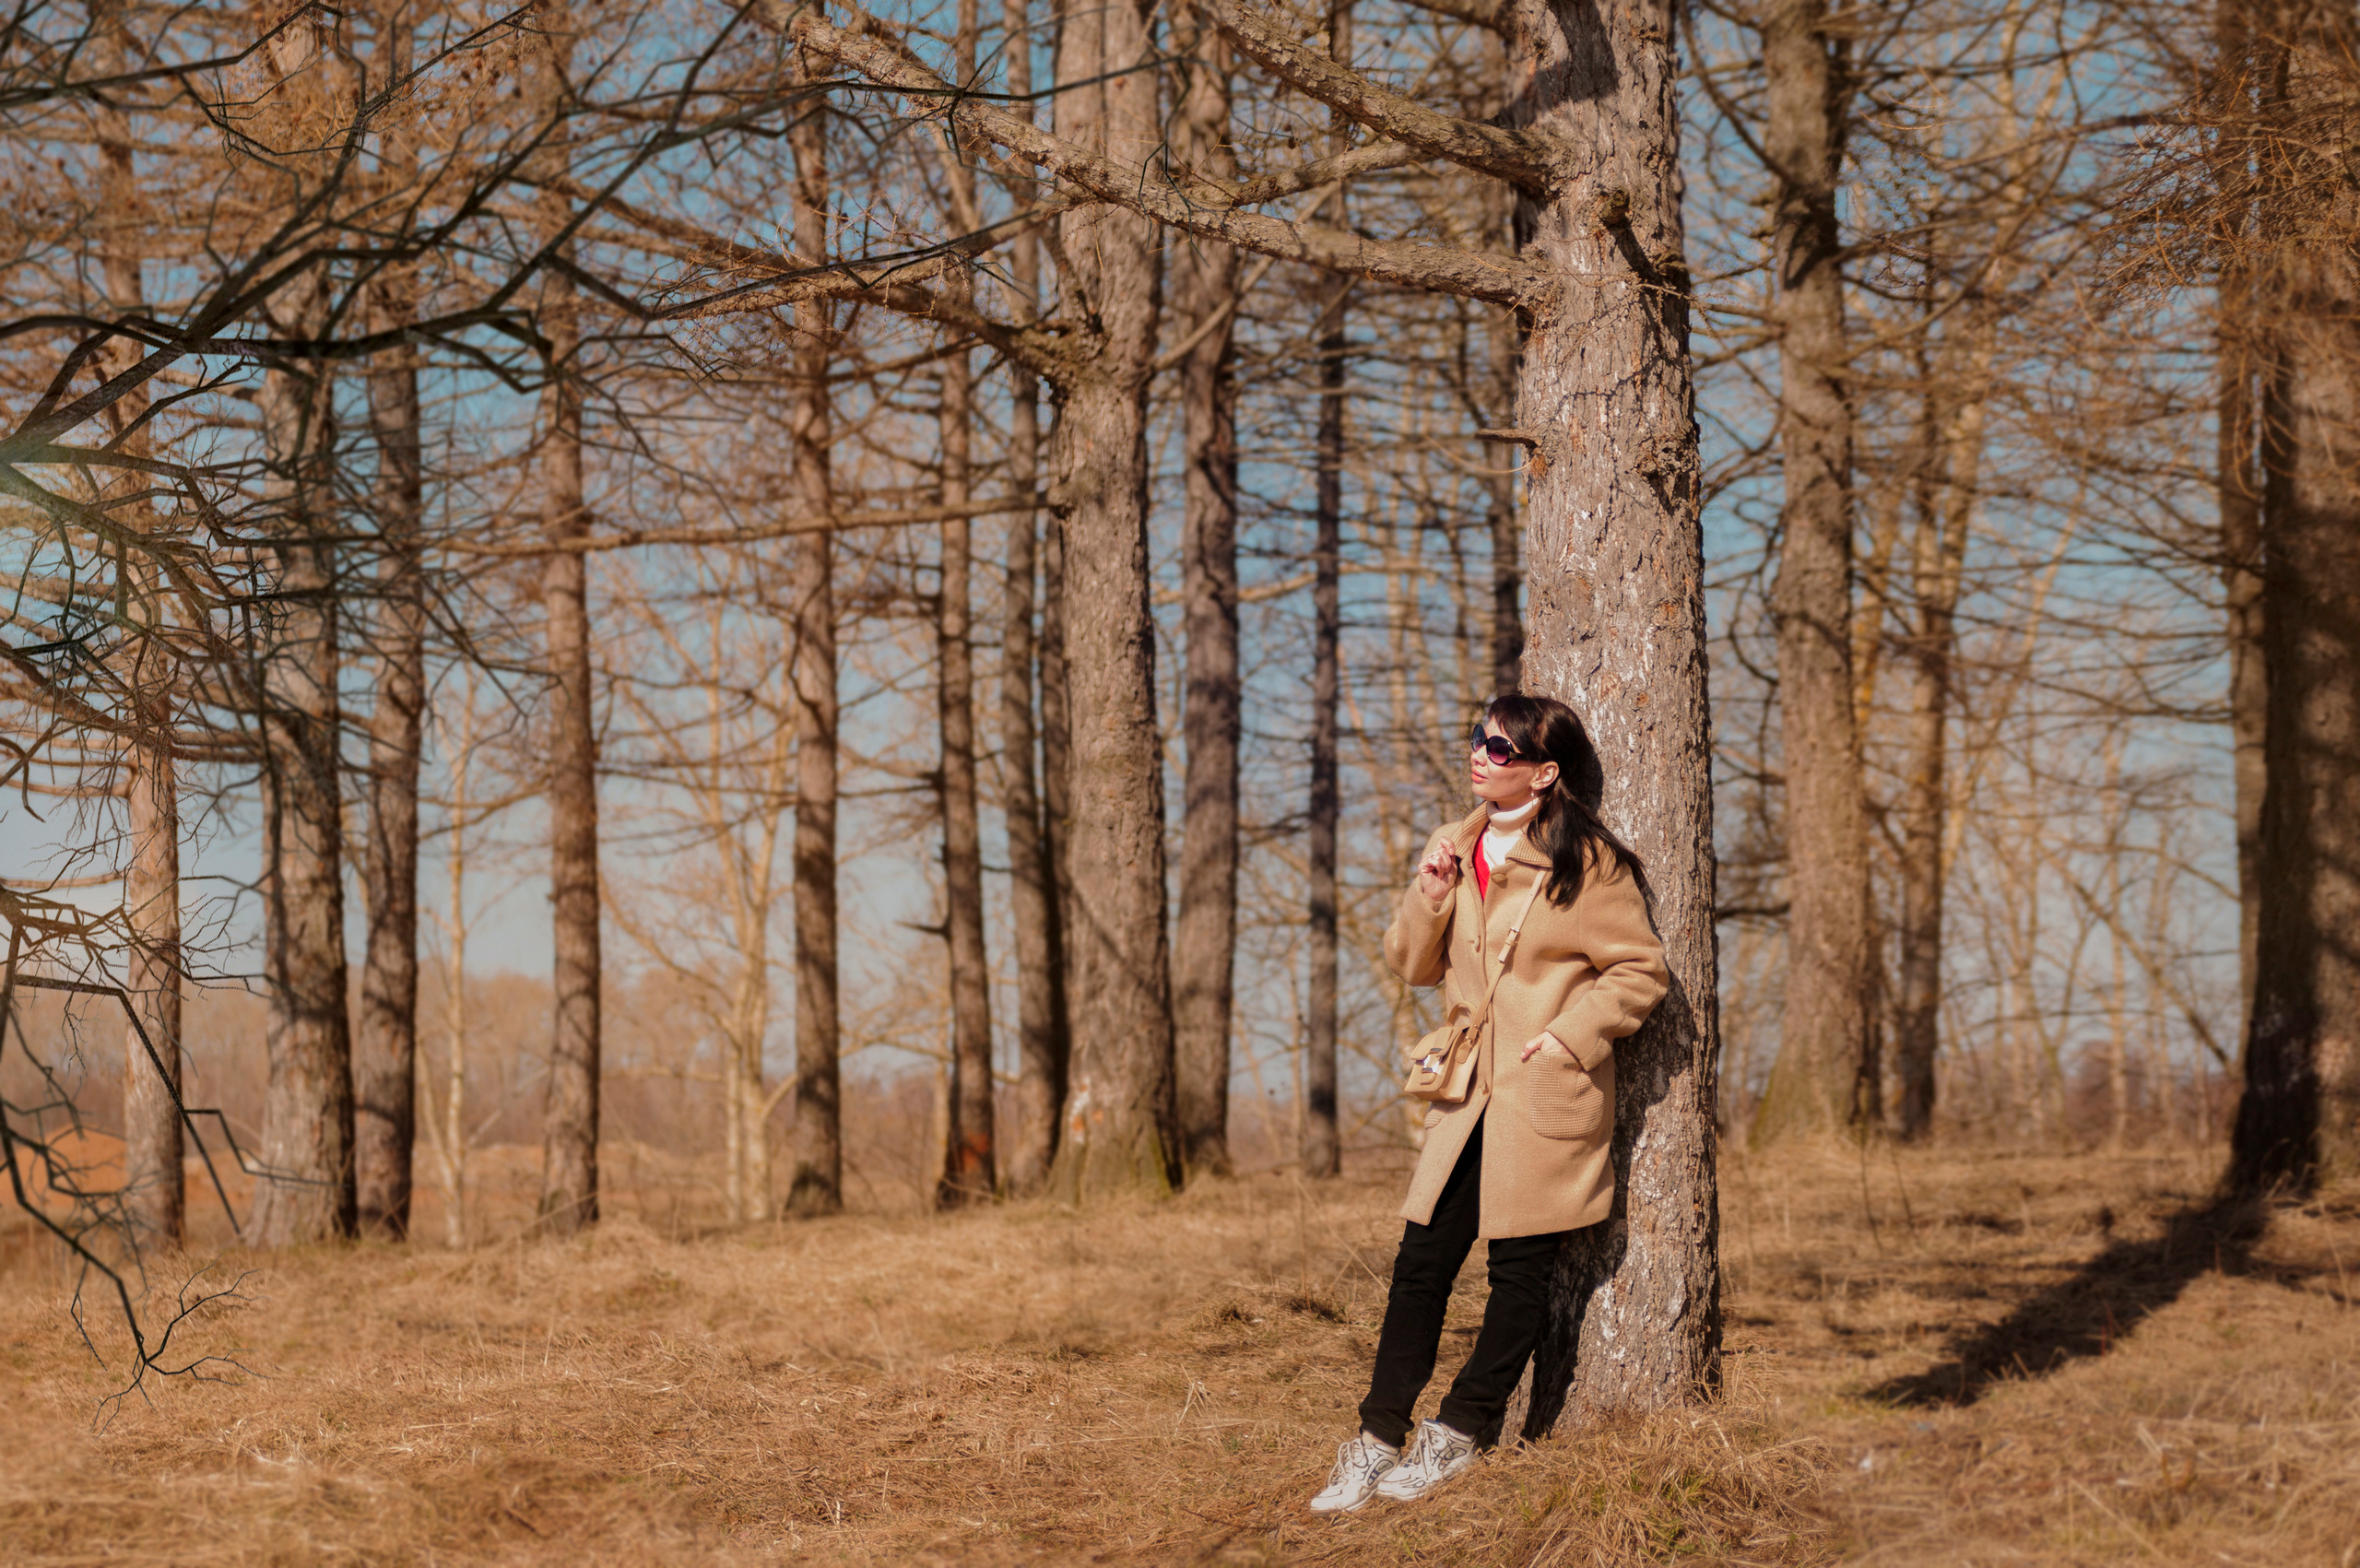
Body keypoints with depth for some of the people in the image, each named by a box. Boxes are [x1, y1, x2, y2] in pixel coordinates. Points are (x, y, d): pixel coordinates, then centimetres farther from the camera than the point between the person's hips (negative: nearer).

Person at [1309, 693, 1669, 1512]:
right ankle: (1377, 1440, 6)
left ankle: (1460, 1432, 14)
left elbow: (1640, 971, -5)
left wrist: (1567, 1036, -12)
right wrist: (1430, 894, -5)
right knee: (1420, 1262, 2)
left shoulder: (1588, 862, -8)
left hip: (1545, 1102, -5)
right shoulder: (1456, 849, 10)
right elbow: (1411, 963, 13)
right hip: (1469, 1095, 5)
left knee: (1520, 1266, 2)